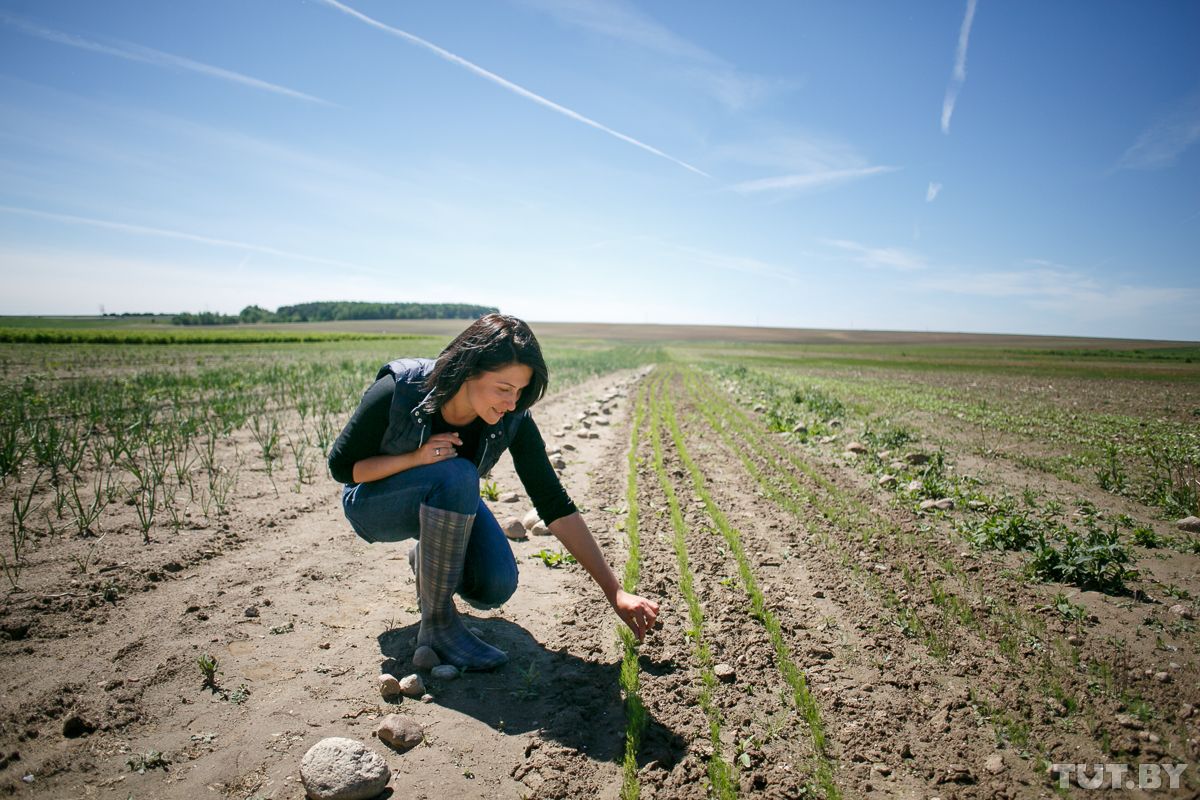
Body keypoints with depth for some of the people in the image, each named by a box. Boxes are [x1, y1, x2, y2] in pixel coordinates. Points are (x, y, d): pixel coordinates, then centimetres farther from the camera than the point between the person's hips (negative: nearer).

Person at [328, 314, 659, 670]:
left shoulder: (513, 420, -24)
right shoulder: (397, 391, -31)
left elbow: (555, 504, -22)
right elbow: (341, 466, -17)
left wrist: (615, 592, -26)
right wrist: (415, 458, -35)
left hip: (447, 500, 3)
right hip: (373, 504, -2)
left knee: (495, 586, -22)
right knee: (456, 474, -36)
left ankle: (428, 558, 12)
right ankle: (437, 624, -20)